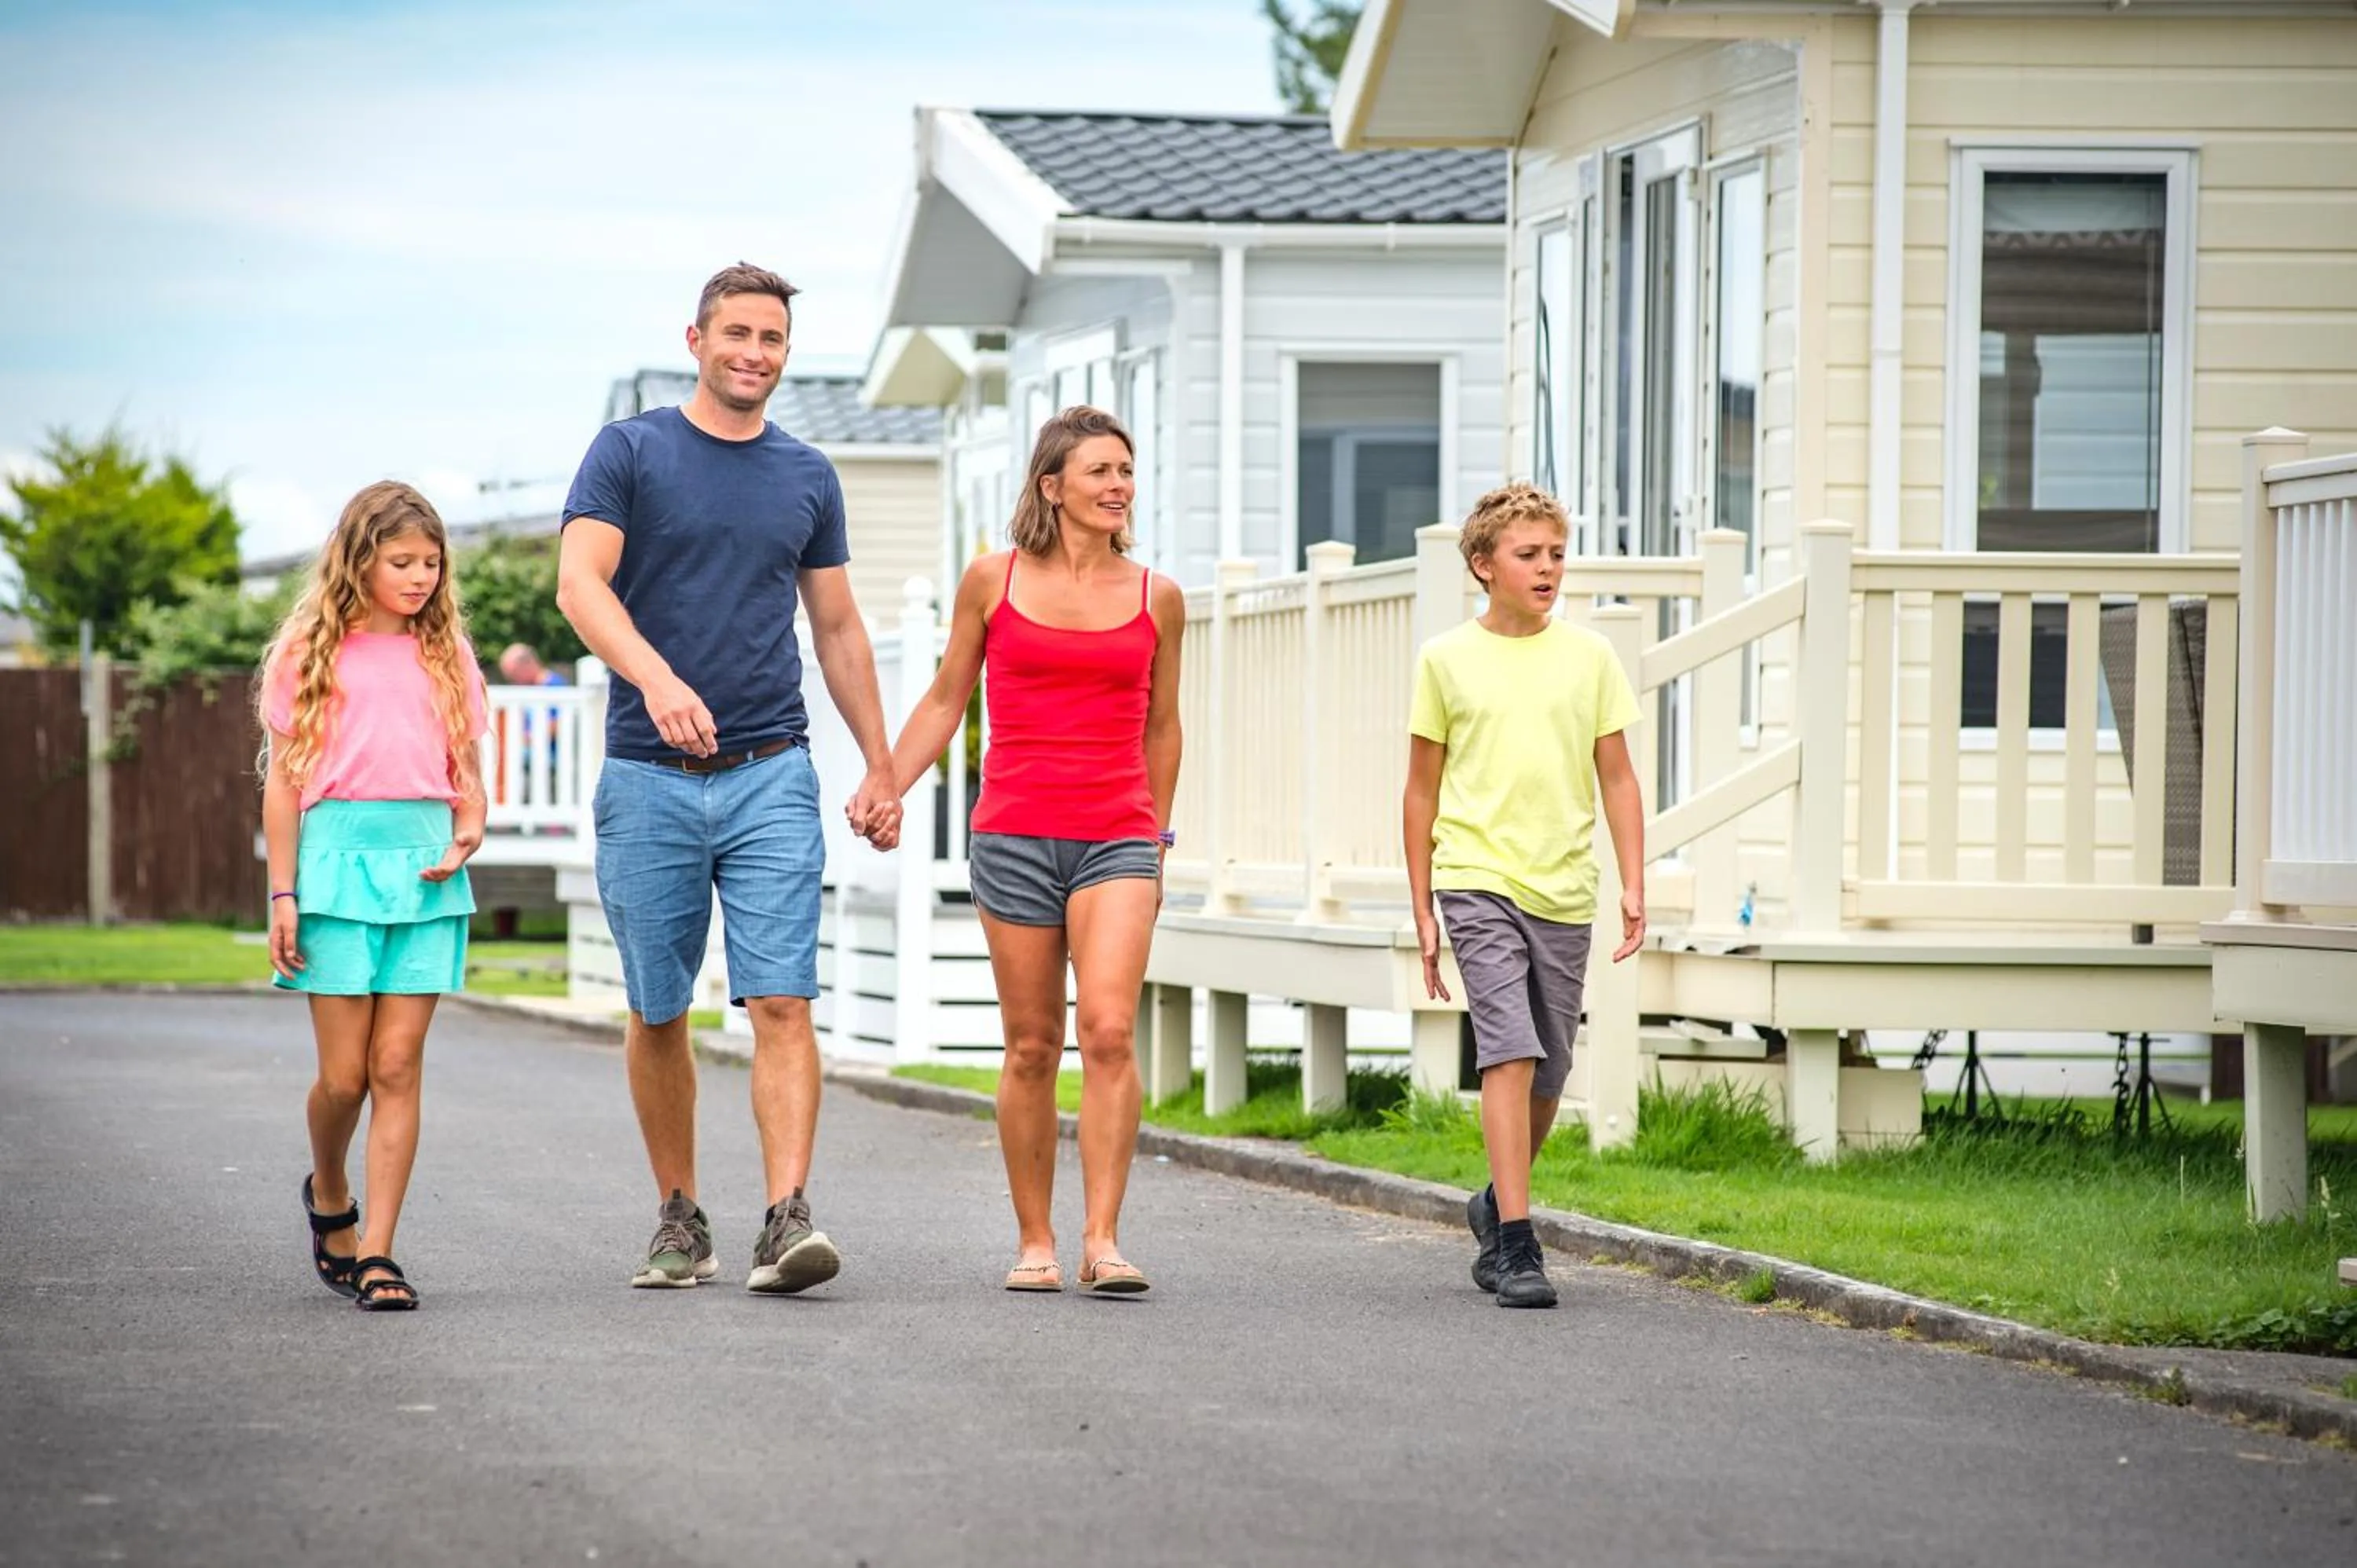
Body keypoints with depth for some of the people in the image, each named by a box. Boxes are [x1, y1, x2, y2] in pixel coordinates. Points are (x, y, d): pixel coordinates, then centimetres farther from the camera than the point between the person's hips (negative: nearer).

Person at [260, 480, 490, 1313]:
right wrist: (283, 894, -2)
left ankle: (376, 1252, -1)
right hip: (339, 857, -2)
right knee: (344, 1073, -2)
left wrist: (466, 837, -5)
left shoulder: (445, 656, 12)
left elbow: (467, 774, 16)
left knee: (397, 1066, -3)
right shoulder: (313, 651, 4)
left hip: (425, 868, 2)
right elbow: (284, 780, 4)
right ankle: (329, 1199, 27)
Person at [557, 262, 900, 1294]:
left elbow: (838, 629, 20)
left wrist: (881, 768, 17)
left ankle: (787, 1219, -19)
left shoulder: (807, 478, 12)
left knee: (781, 1002, -12)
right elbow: (580, 583, -12)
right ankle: (678, 1219, 19)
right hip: (648, 780, -1)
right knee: (657, 1014, 6)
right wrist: (656, 678, -30)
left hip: (771, 779, 1)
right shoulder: (629, 454, 2)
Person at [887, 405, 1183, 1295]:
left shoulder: (1156, 599, 7)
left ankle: (1102, 1240, -15)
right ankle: (1034, 1242, 14)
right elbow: (945, 701, 12)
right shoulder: (993, 582, 4)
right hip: (1014, 836, 0)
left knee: (1109, 1030, -16)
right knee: (1031, 1047, 4)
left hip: (1117, 838, 0)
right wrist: (886, 786, 1)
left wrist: (1156, 841, 19)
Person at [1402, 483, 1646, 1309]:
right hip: (1478, 882, -3)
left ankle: (1497, 1206, 33)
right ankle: (1515, 1244, -17)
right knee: (1511, 1053, -17)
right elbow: (1422, 791, 7)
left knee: (1548, 1075, 9)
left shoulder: (1589, 656, 6)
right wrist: (1422, 910, 5)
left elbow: (1617, 778, 10)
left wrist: (1633, 886, 1)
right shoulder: (1446, 659, 2)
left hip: (1564, 891, 3)